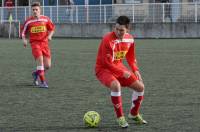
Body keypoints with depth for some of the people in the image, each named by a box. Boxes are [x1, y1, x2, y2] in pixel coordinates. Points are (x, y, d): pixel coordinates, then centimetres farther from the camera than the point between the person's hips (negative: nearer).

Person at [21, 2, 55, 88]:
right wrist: (24, 40, -7)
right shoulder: (28, 21, 2)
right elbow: (23, 32, 12)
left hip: (44, 43, 2)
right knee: (40, 60, -23)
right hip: (34, 43, -2)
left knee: (47, 66, -1)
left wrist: (49, 36, -5)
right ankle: (42, 82, -16)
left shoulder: (45, 19, 4)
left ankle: (36, 73, 30)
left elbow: (52, 29, 15)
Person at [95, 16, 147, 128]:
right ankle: (120, 117, -20)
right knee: (116, 85, -36)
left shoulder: (130, 39, -4)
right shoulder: (108, 40, -25)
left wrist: (135, 70, -3)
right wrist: (122, 73, -22)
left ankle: (134, 114, 23)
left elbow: (131, 57, 13)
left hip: (119, 67, 7)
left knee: (140, 86, 0)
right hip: (103, 69, -7)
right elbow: (107, 63, -23)